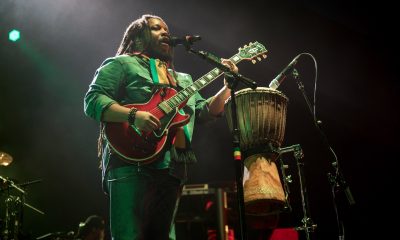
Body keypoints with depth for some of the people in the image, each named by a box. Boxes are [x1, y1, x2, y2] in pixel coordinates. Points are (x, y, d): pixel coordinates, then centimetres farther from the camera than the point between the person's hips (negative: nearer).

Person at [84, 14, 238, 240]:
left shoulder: (182, 79, 27)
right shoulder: (121, 64, 6)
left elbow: (205, 112, 21)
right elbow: (93, 101, -5)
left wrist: (227, 86, 6)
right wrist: (133, 115, -19)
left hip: (173, 168, 7)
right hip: (132, 163, -7)